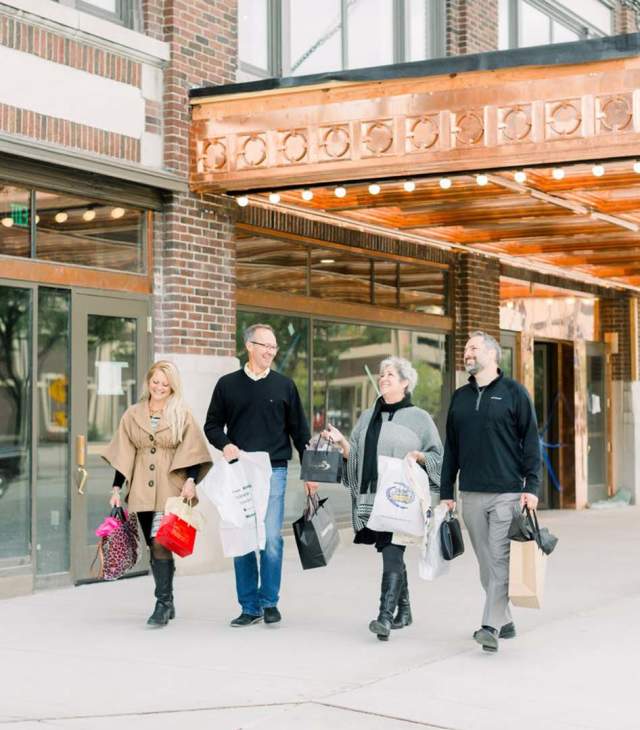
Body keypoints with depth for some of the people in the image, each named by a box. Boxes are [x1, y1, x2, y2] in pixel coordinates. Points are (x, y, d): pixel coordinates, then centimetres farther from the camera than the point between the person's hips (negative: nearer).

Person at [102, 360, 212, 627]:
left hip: (170, 490, -4)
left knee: (160, 543, -18)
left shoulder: (182, 415, 4)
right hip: (142, 492, 4)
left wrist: (190, 480, -14)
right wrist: (116, 488, 7)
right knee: (155, 547, 9)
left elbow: (192, 452, 0)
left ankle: (163, 603, -14)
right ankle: (167, 604, 21)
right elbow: (123, 455, 11)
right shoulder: (132, 415, 11)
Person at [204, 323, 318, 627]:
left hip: (274, 471, -1)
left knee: (271, 538, -7)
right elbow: (212, 425, 12)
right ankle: (250, 607, 10)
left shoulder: (284, 385, 9)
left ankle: (270, 602, 7)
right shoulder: (228, 385, 8)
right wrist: (225, 444, -8)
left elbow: (299, 430, 11)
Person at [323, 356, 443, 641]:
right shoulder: (368, 417, 18)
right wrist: (341, 441, 0)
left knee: (392, 553, -16)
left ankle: (386, 615, -23)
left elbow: (438, 456, 6)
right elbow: (355, 455, 17)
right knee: (391, 553, 11)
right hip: (371, 497, 5)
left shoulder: (419, 417, 4)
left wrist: (418, 455, -12)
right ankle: (403, 611, 23)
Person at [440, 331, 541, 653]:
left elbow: (530, 441, -1)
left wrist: (531, 486, -10)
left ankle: (491, 626, -11)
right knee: (486, 562, 7)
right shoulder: (460, 397, 14)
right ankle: (505, 620, 17)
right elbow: (450, 447, 17)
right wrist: (445, 492, 13)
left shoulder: (513, 392, 1)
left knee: (500, 559, -9)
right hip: (471, 494, 5)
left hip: (507, 492, -5)